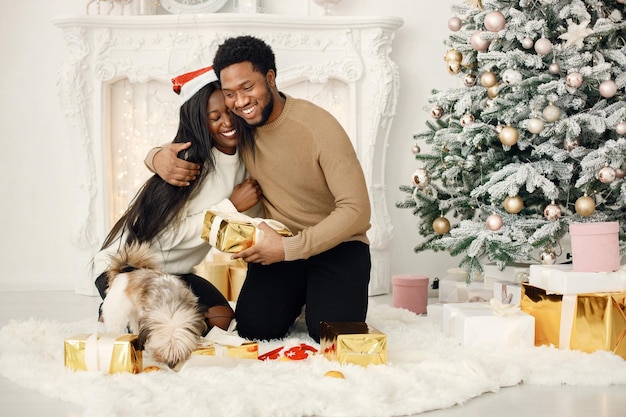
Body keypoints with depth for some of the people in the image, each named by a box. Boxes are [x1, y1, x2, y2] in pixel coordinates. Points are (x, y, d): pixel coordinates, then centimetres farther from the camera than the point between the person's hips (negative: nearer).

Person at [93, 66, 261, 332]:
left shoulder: (244, 157, 0)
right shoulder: (189, 161, -22)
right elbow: (168, 234, -27)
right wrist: (231, 206, -24)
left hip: (174, 272, 8)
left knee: (222, 319, -15)